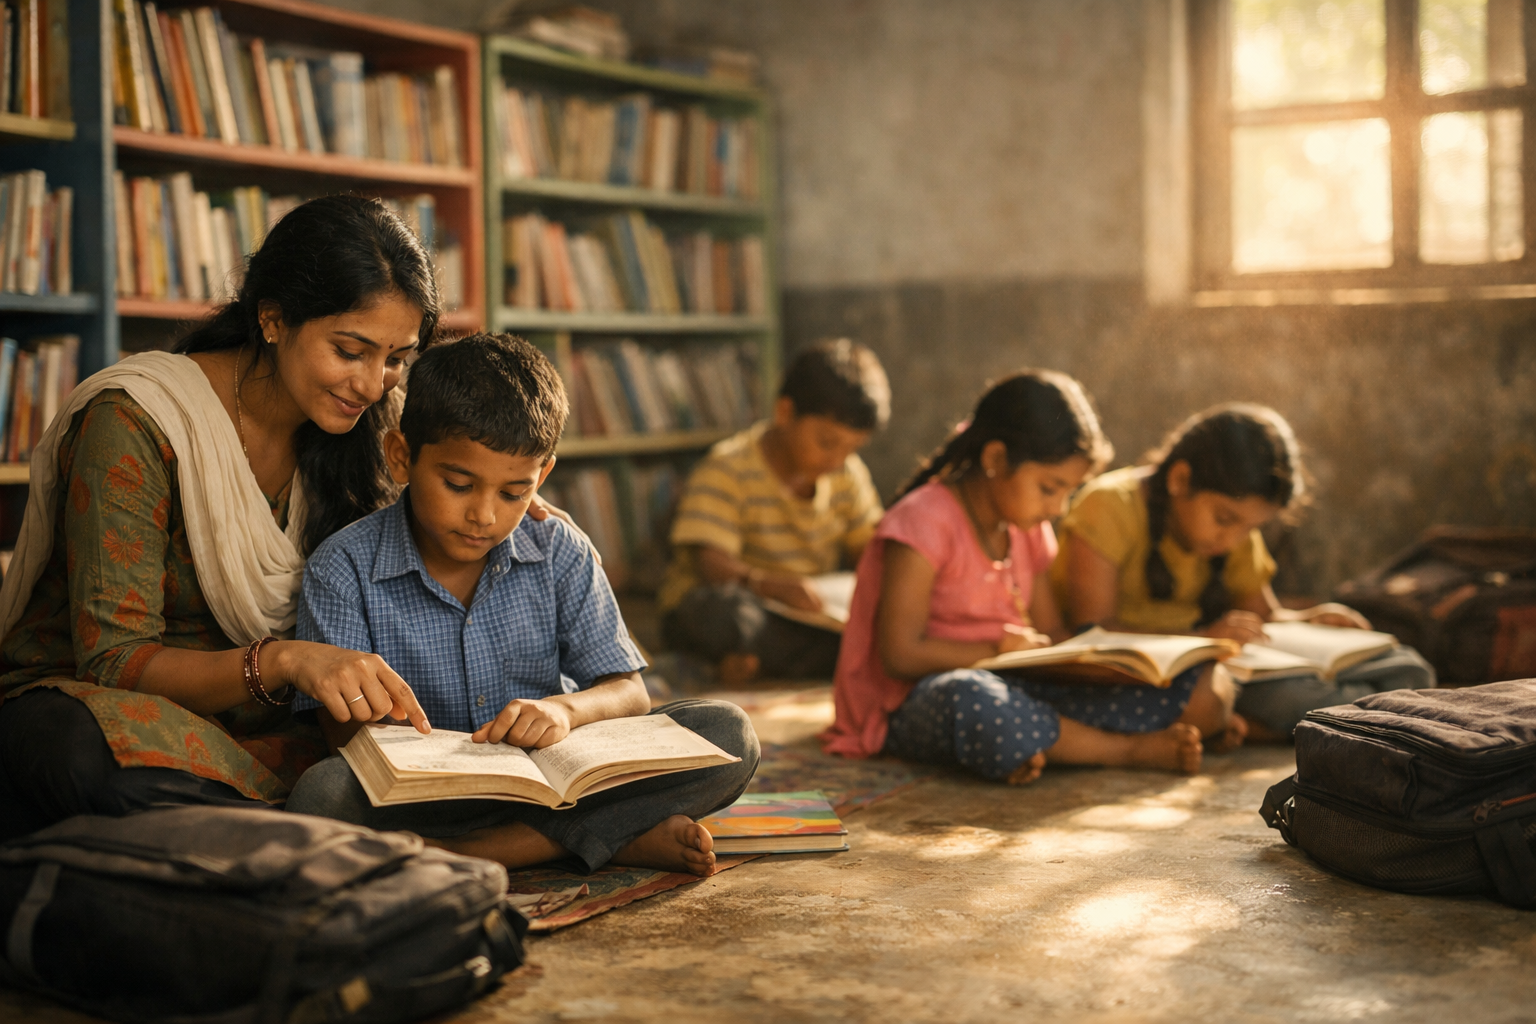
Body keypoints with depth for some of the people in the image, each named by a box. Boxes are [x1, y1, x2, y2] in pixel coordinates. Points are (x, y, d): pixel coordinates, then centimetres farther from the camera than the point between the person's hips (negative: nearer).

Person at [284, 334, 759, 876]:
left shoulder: (560, 553, 2)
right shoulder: (344, 568, -5)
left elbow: (629, 692, 0)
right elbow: (342, 728, -9)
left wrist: (566, 708, -23)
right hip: (422, 792, -2)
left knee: (729, 734, -17)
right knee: (320, 795, -37)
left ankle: (477, 852, -24)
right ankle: (619, 838, -29)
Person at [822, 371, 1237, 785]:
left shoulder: (1027, 529, 13)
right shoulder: (924, 523, -13)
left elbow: (1051, 636, 14)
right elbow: (900, 655, -18)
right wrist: (995, 652, -13)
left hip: (1017, 689, 7)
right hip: (917, 702, -7)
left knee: (1209, 689, -7)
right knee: (976, 704, -47)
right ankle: (1135, 750, -23)